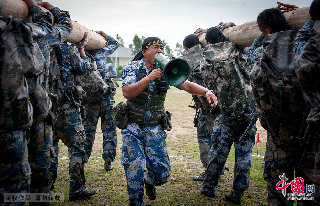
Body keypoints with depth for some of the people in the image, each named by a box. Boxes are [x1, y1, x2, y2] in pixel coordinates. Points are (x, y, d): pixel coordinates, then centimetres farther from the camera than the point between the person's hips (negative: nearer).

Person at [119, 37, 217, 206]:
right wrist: (149, 78, -28)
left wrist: (205, 91, -30)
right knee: (134, 170, -8)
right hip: (132, 128, -2)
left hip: (155, 128, 2)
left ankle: (149, 181, 38)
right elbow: (127, 93, -19)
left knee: (162, 173, 1)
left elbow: (187, 85, -11)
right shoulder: (133, 68, -4)